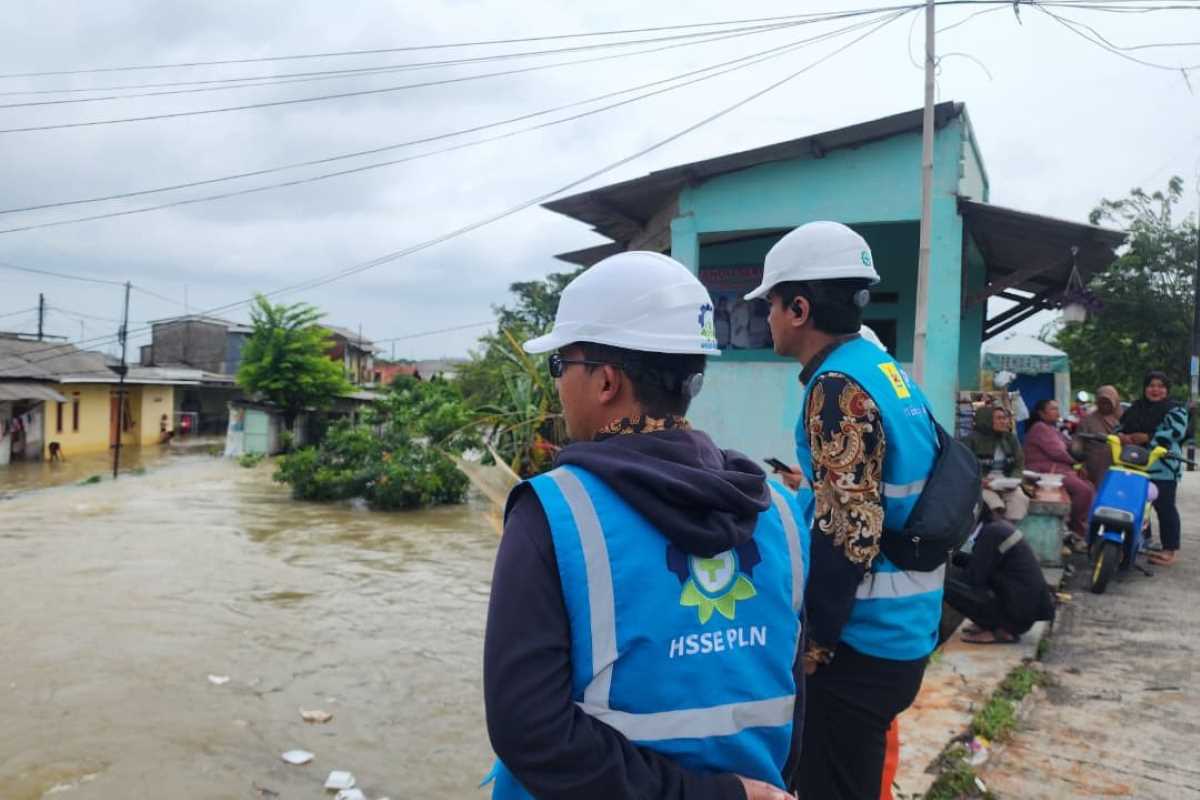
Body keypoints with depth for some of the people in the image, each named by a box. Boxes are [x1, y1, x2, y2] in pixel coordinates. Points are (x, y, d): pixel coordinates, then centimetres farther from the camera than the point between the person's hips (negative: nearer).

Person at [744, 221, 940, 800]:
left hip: (859, 644, -9)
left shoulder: (837, 388, -19)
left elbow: (846, 534, -24)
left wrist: (812, 644, -17)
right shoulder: (889, 372, 9)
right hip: (904, 633, 9)